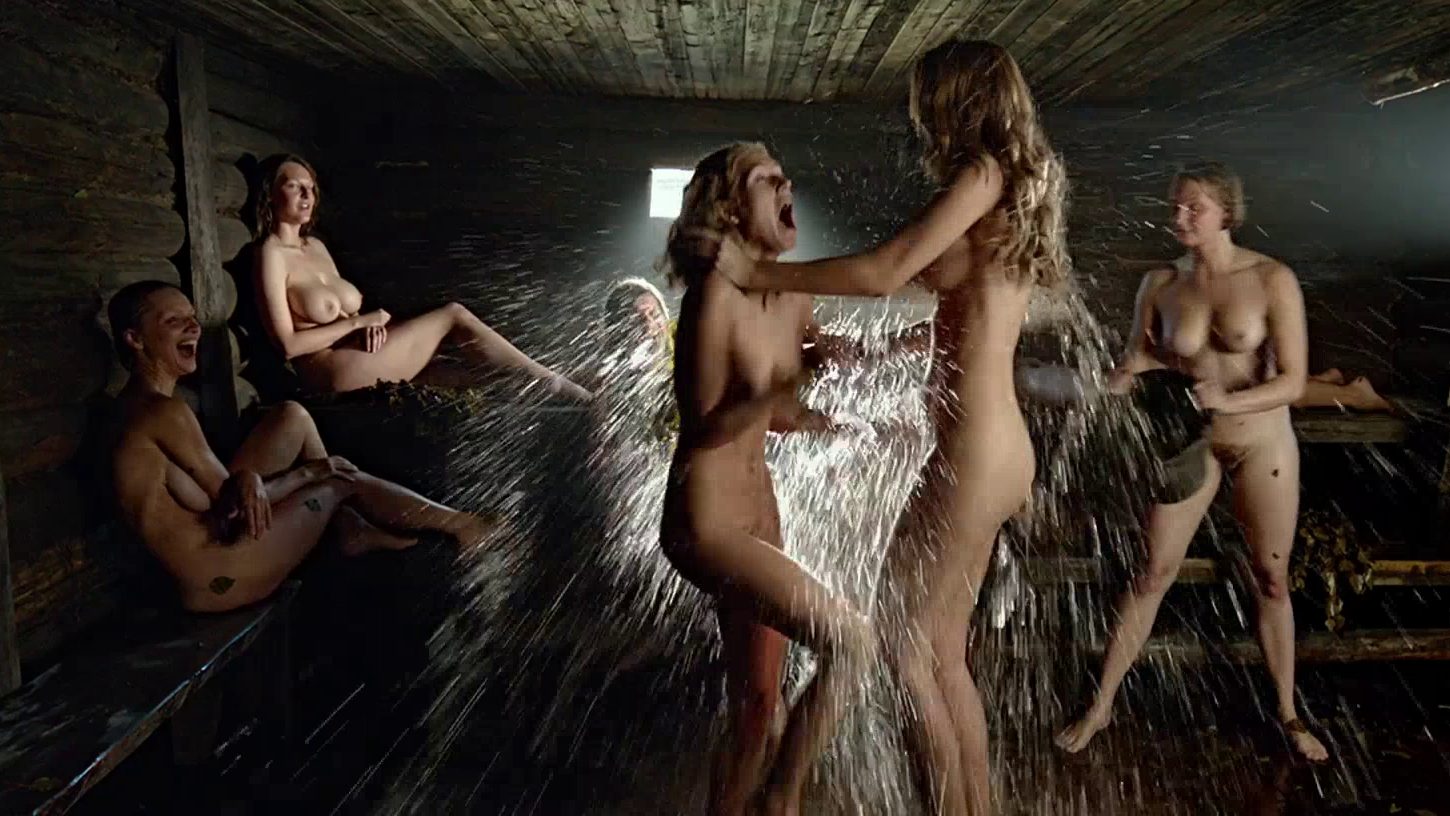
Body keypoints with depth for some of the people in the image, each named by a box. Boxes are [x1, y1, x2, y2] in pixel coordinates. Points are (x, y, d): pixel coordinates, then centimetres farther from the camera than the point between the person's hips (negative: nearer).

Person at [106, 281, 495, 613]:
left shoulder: (138, 403, 10)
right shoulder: (163, 411, -21)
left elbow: (210, 485, 7)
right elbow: (231, 501, -17)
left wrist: (247, 479, -17)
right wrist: (309, 471, -3)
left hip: (211, 534, 10)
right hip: (214, 579, -10)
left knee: (292, 417, 7)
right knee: (340, 482, -1)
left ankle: (353, 529, 14)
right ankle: (457, 525, 18)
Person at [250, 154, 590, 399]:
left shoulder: (315, 246, 17)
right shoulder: (271, 254, -9)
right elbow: (288, 344, -16)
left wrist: (368, 324, -2)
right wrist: (359, 321, -12)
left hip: (355, 354, 8)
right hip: (332, 368, -8)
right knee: (452, 316, -13)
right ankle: (557, 389, -11)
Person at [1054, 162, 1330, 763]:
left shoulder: (1273, 280, -15)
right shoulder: (1160, 284, -7)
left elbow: (1293, 382, -17)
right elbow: (1136, 360, -2)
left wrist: (1228, 402, -33)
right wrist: (1116, 389, -22)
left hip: (1262, 442, -1)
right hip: (1188, 441, 1)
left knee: (1271, 579, 12)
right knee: (1152, 575, 5)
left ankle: (1287, 713, 33)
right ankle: (1101, 706, 16)